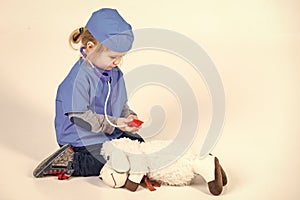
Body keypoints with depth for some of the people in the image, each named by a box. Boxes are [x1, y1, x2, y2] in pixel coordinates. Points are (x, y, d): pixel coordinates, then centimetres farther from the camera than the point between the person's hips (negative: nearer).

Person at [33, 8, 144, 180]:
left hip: (111, 133, 9)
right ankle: (68, 161, -7)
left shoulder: (115, 73, 5)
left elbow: (121, 104, 15)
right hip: (83, 138, -9)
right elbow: (80, 117, -25)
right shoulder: (79, 77, -22)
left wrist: (128, 117, -7)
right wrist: (114, 124, -27)